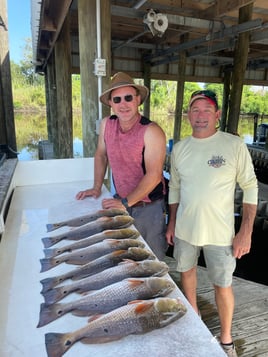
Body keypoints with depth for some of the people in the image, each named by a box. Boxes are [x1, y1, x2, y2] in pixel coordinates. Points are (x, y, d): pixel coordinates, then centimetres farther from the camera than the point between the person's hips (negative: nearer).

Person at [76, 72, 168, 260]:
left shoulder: (151, 131, -22)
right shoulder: (106, 124, -4)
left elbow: (153, 175, -24)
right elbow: (101, 155, 11)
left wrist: (126, 203, -22)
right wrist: (97, 187, 8)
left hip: (148, 207, -5)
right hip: (121, 203, 5)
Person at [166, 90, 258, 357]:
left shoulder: (234, 145, -11)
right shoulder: (179, 148, 0)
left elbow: (250, 188, -8)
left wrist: (246, 232, -11)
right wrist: (172, 223, 9)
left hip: (219, 233, -3)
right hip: (184, 229, 4)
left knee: (222, 285, 10)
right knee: (186, 271, 21)